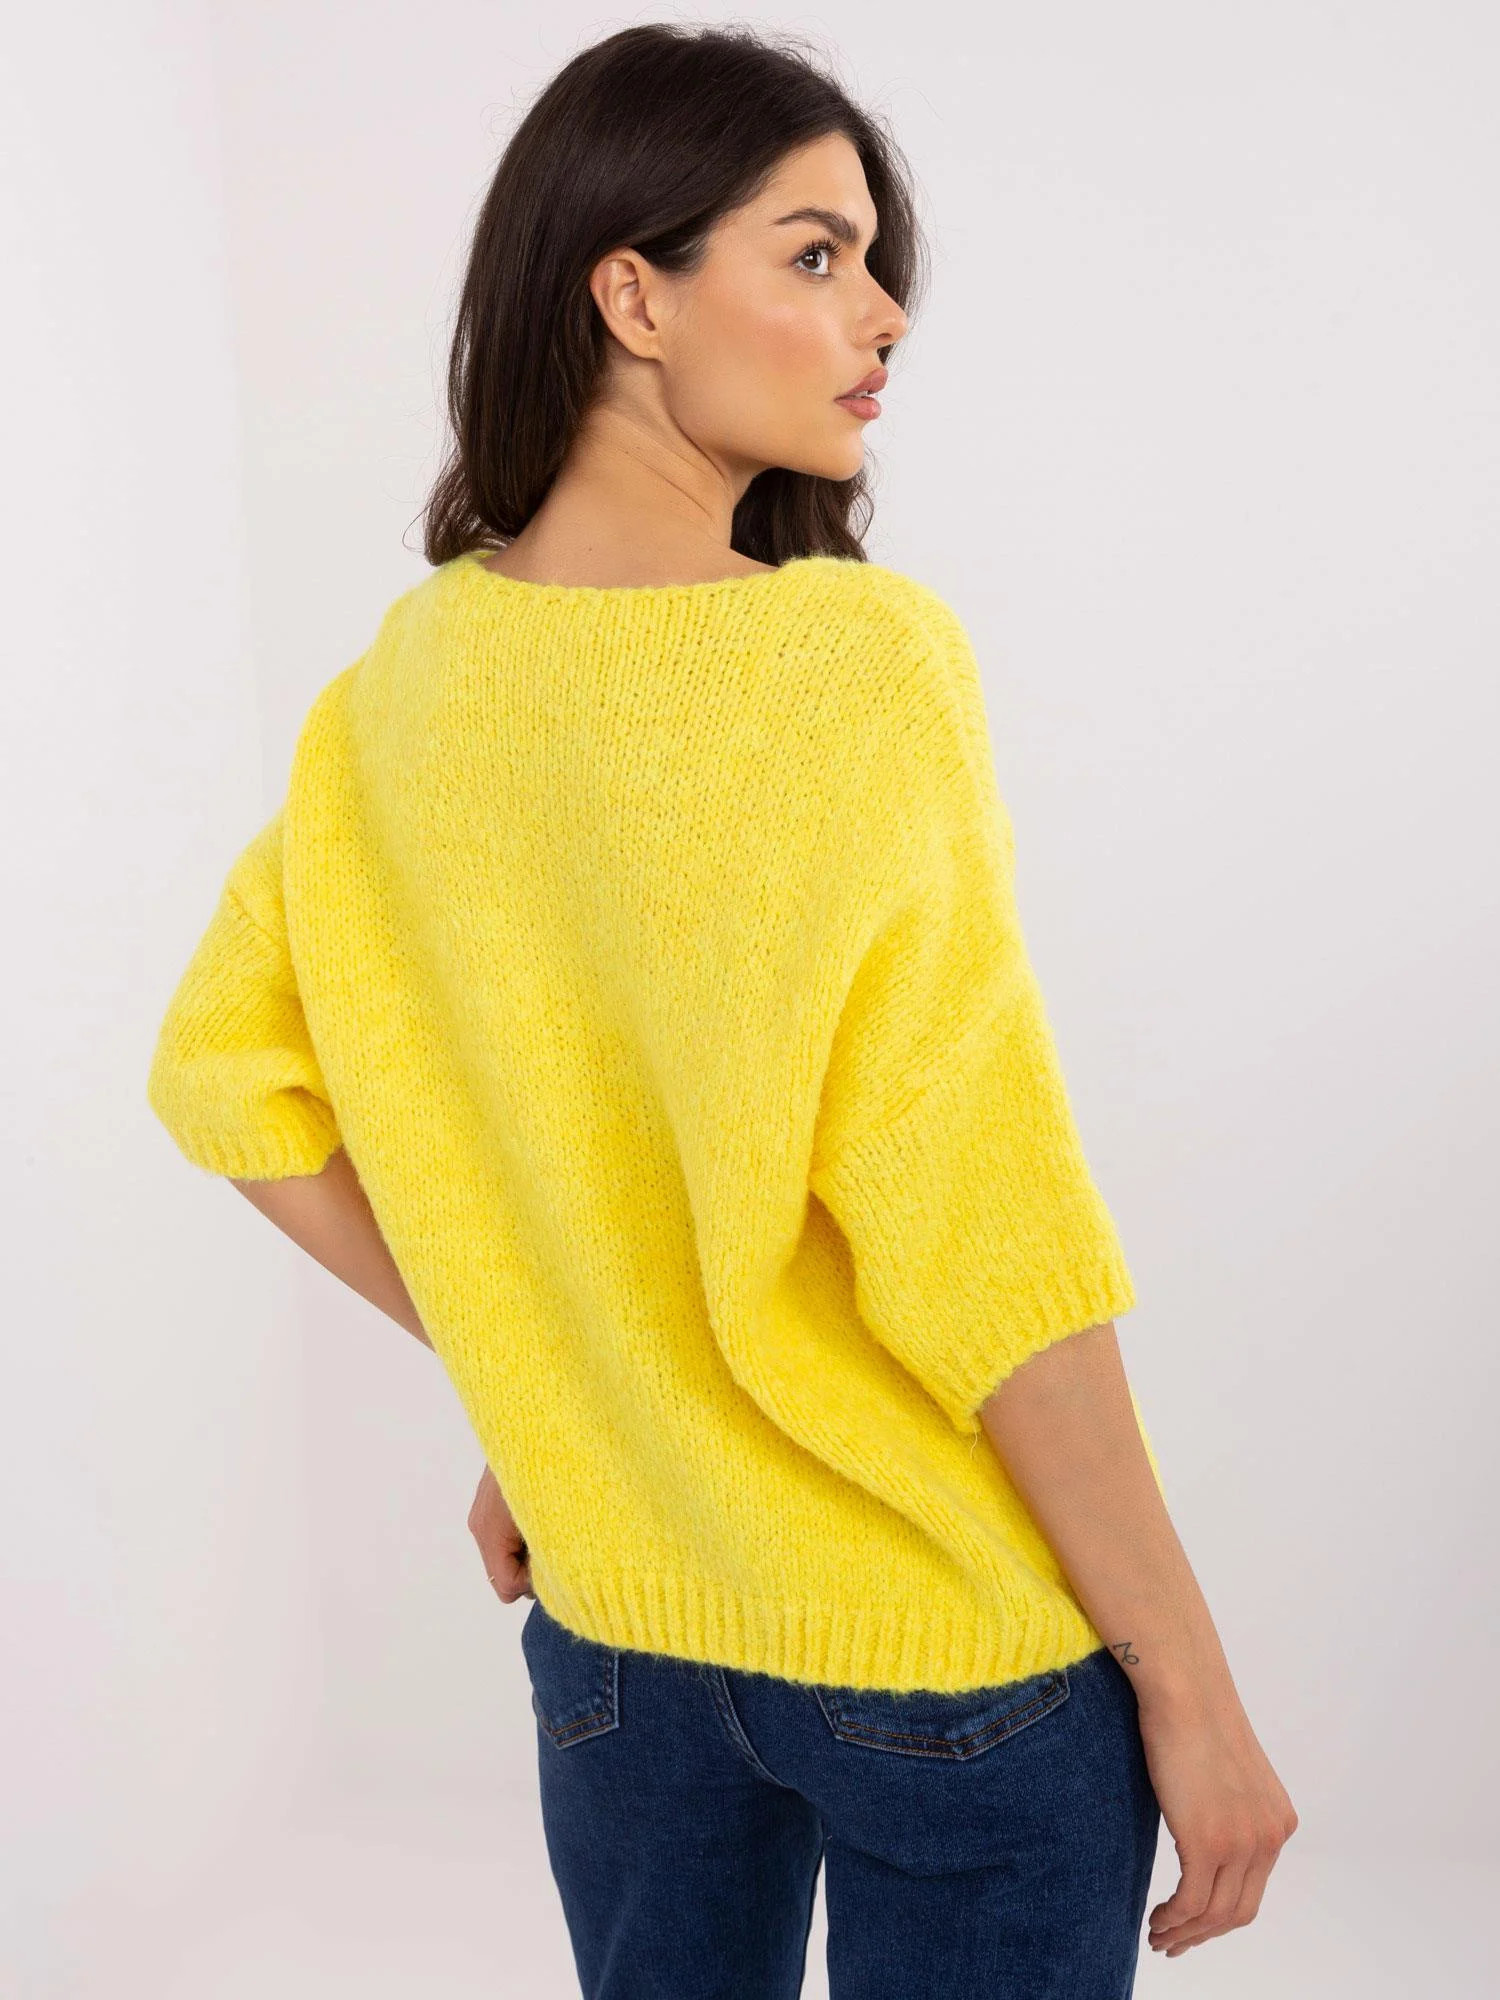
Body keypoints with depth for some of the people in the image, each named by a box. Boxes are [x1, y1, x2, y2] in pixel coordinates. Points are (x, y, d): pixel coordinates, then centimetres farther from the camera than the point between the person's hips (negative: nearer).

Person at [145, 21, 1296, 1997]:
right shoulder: (858, 658, -20)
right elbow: (974, 1227, -21)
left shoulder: (404, 681, -2)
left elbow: (225, 1078, 7)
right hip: (954, 1645, -5)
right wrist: (1191, 1686, -12)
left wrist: (526, 1384, 10)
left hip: (609, 1618, 6)